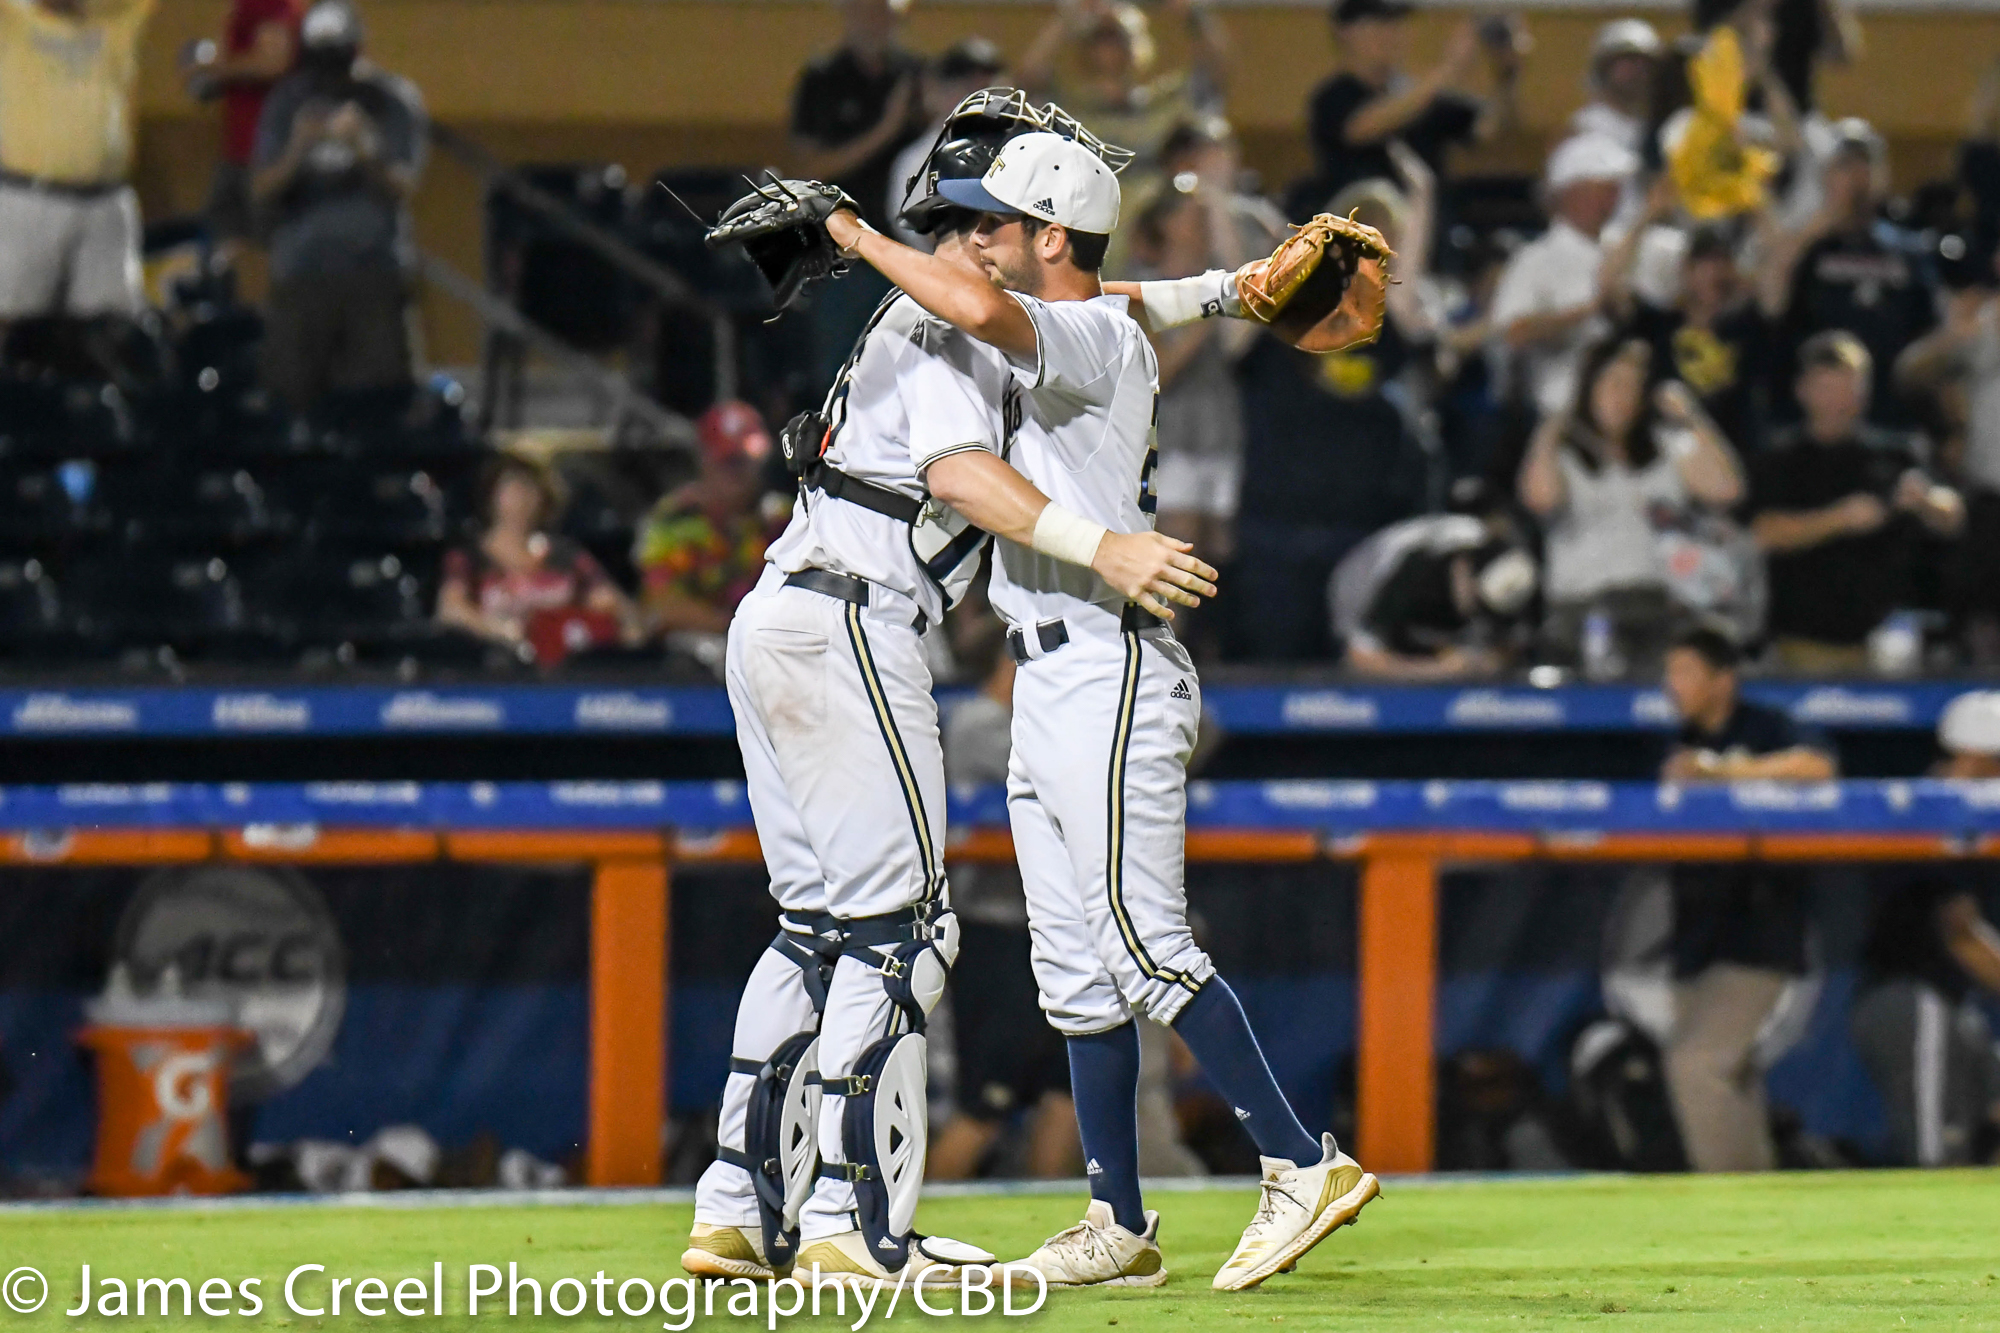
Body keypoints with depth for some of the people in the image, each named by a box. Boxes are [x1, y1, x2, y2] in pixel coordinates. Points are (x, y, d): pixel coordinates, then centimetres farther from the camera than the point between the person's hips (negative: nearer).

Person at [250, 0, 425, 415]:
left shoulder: (393, 101, 6)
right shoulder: (287, 104, 6)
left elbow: (402, 189, -1)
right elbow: (261, 193, 0)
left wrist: (364, 153, -21)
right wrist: (296, 153, -19)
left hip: (374, 268, -1)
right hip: (300, 268, 1)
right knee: (293, 392, -5)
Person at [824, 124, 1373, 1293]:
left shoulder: (1097, 338, -13)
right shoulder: (1081, 342, 16)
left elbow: (981, 308, -34)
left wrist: (863, 239, -20)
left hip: (1109, 671, -10)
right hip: (1049, 682, 10)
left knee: (1144, 942, -14)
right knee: (1077, 966, 9)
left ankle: (1303, 1164, -13)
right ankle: (1120, 1227, 11)